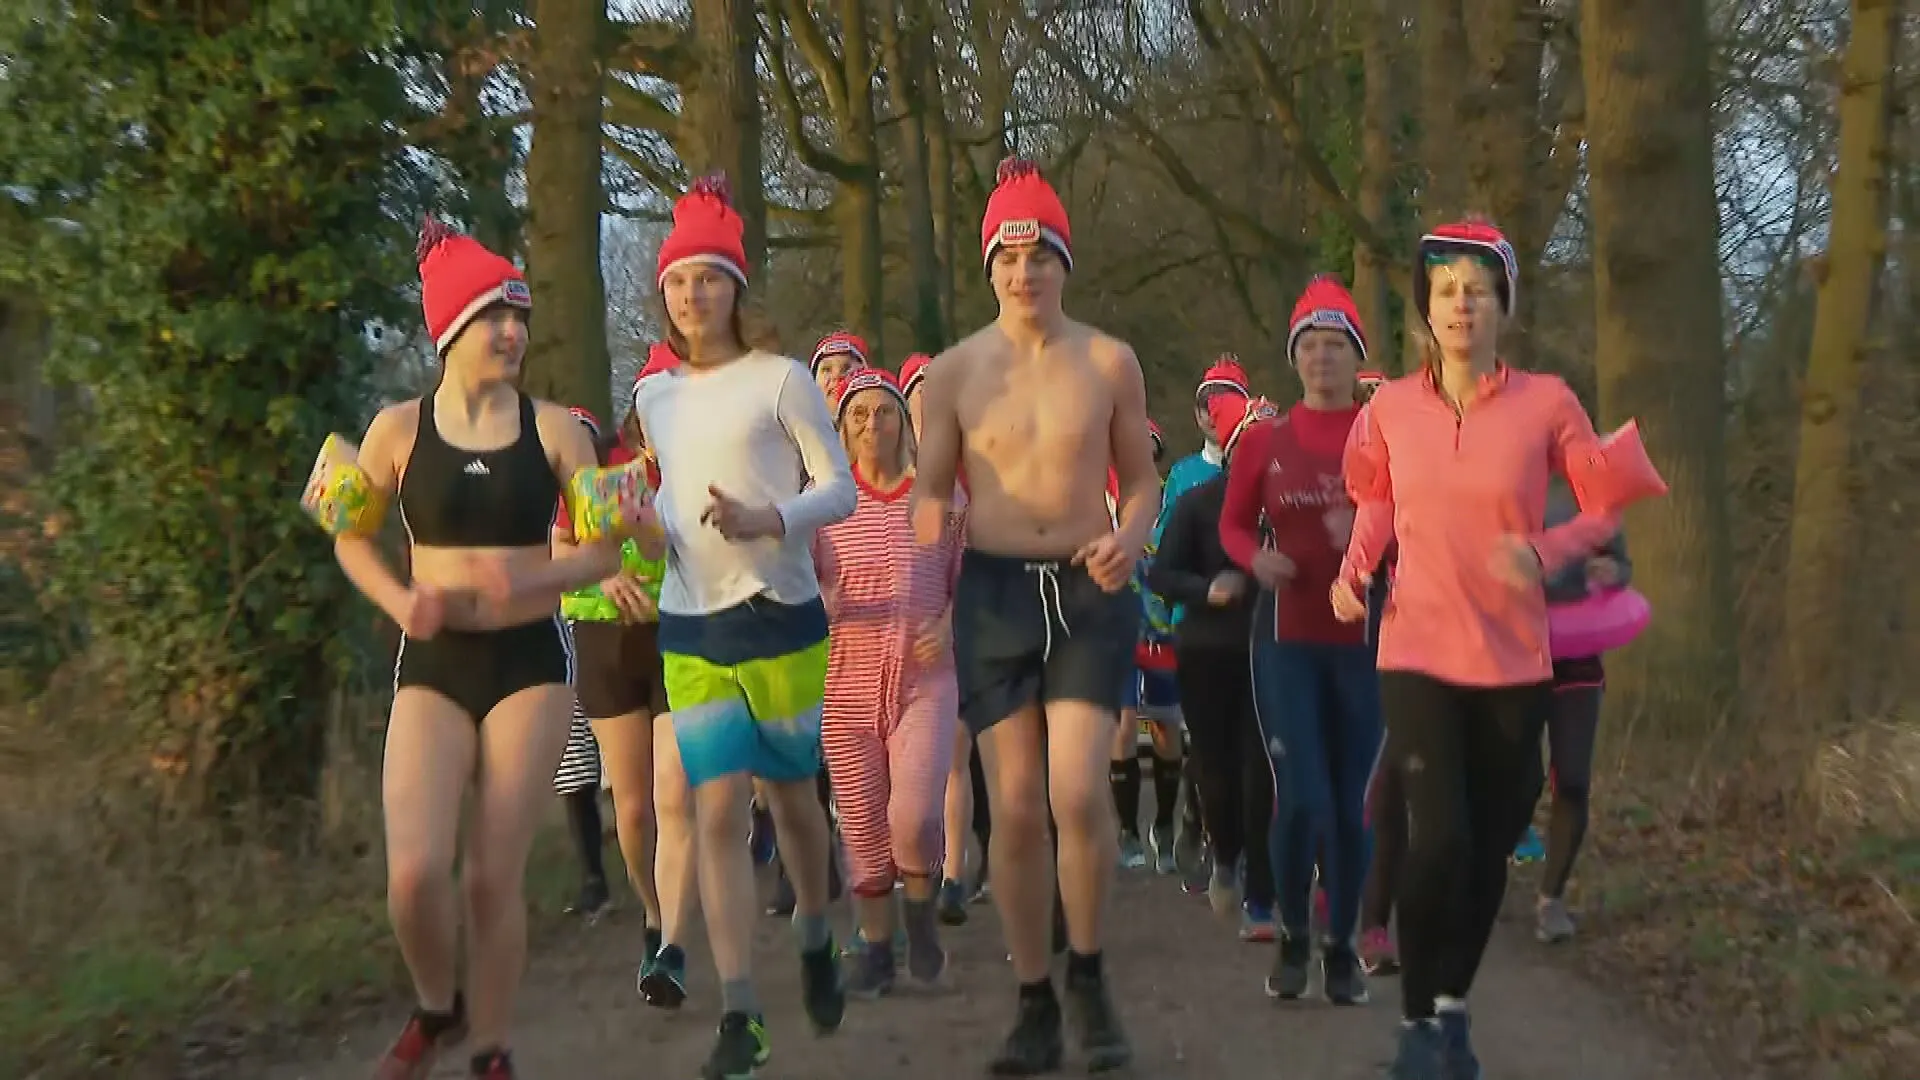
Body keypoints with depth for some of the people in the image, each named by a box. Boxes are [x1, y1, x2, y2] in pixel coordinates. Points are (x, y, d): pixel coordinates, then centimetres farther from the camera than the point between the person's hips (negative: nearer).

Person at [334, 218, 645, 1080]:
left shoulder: (553, 428, -2)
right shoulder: (400, 428, -1)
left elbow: (609, 549, 0)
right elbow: (350, 540, 11)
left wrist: (532, 579, -19)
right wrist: (399, 601, -8)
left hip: (530, 661, 0)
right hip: (433, 664, 0)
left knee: (494, 876, 0)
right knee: (414, 872, -13)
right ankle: (436, 1008, 18)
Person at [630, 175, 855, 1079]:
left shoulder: (781, 379, -3)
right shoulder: (654, 397, 11)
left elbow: (840, 490, -5)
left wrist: (765, 520, -22)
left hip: (781, 621, -3)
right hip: (692, 630, 3)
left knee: (791, 795, 11)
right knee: (717, 811, -7)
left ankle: (815, 944, 39)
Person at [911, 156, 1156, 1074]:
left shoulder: (1109, 363, 3)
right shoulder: (954, 371, 2)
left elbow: (1143, 480, 11)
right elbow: (930, 490, 6)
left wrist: (1129, 537, -10)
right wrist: (930, 524, -16)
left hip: (1089, 594, -1)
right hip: (994, 593, 1)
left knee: (1078, 795, -15)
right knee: (1016, 809, 1)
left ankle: (1088, 977, 9)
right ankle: (1034, 1006, 15)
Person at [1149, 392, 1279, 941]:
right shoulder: (1198, 502, 1)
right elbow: (1160, 574, -1)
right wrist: (1207, 589, -18)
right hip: (1207, 652, 1)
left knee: (1261, 770, -6)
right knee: (1216, 766, 3)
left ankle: (1259, 900, 2)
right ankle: (1225, 859, 36)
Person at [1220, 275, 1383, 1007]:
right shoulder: (1263, 441, 2)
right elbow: (1233, 524, 11)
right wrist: (1255, 559, -11)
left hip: (1365, 638, 0)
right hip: (1286, 638, 0)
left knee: (1352, 802, 6)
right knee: (1301, 800, -8)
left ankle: (1342, 947, 21)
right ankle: (1293, 936, 14)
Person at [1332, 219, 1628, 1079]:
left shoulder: (1546, 403, -6)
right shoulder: (1390, 408, -1)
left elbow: (1604, 510, 0)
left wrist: (1545, 553, -18)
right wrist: (1353, 571, 0)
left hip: (1513, 659, 1)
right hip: (1418, 653, -1)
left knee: (1491, 844, 10)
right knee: (1441, 837, -15)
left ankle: (1452, 1006, 31)